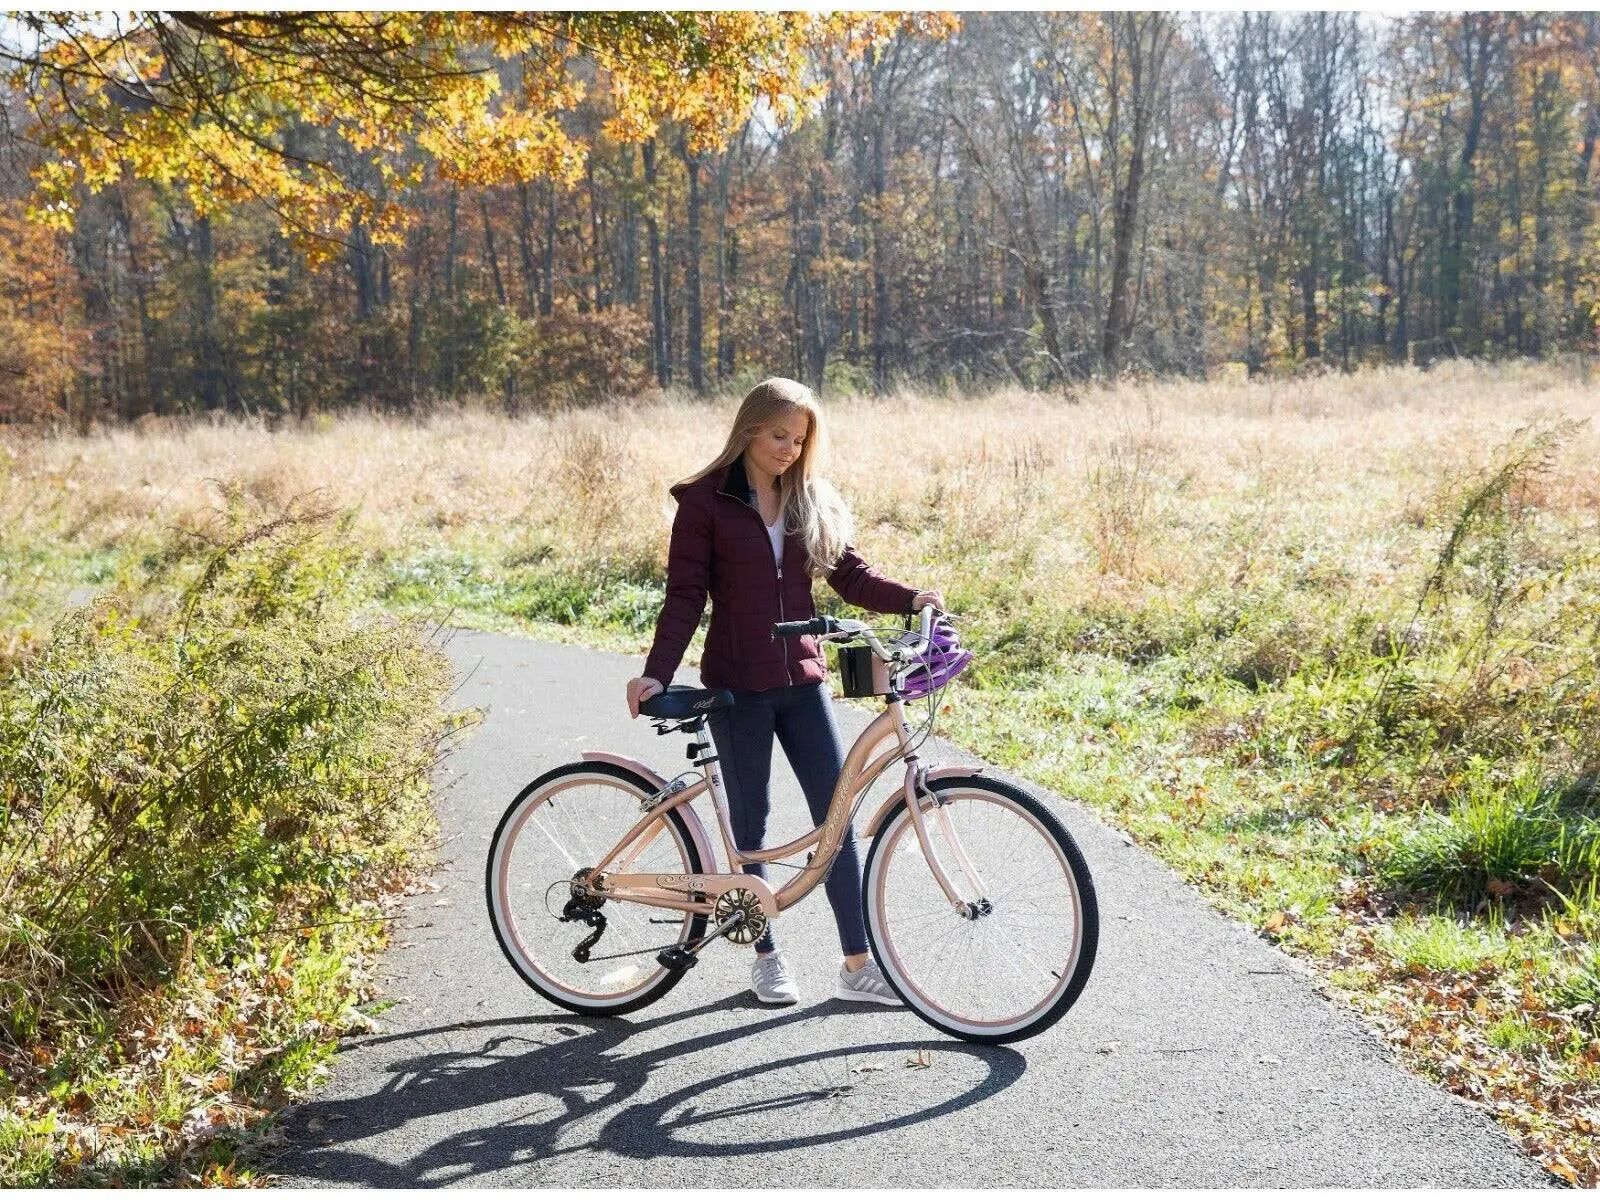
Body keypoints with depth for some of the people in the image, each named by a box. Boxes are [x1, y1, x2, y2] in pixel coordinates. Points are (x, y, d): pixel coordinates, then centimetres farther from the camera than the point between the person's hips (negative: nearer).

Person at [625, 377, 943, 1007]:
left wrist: (912, 598, -11)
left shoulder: (814, 500, 8)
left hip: (802, 678, 4)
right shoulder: (706, 501, -4)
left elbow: (851, 575, 6)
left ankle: (857, 964, 6)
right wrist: (656, 673, -15)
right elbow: (685, 595, -5)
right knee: (750, 821, 7)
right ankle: (766, 955, 22)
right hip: (737, 686, -3)